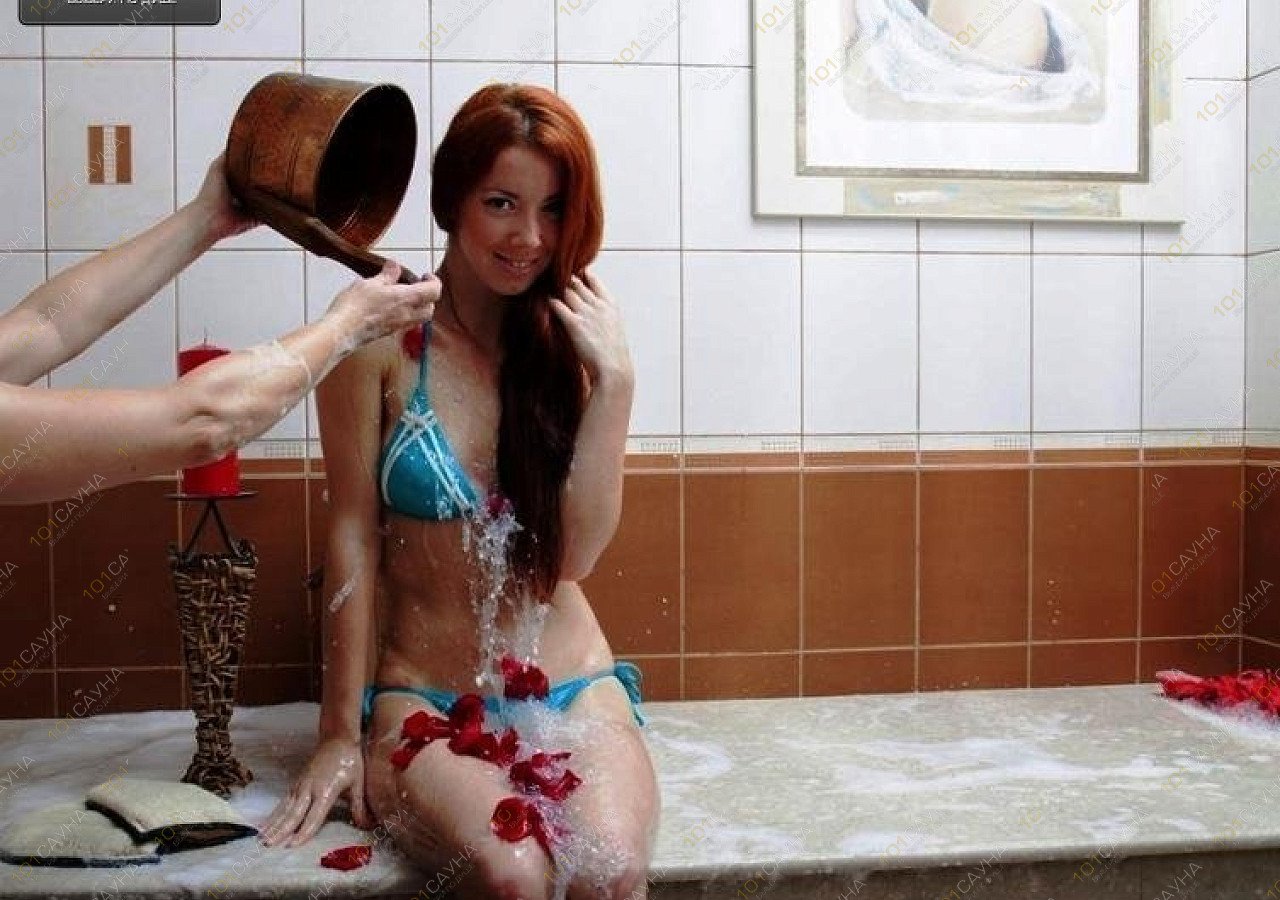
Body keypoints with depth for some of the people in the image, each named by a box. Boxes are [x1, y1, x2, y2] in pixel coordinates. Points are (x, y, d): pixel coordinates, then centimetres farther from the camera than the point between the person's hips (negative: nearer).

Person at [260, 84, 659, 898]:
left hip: (572, 687, 3)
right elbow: (353, 539, -5)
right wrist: (341, 733, -3)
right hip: (424, 697, -2)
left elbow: (574, 555, -6)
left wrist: (614, 380, -13)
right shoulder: (383, 337, -7)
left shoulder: (578, 333, 2)